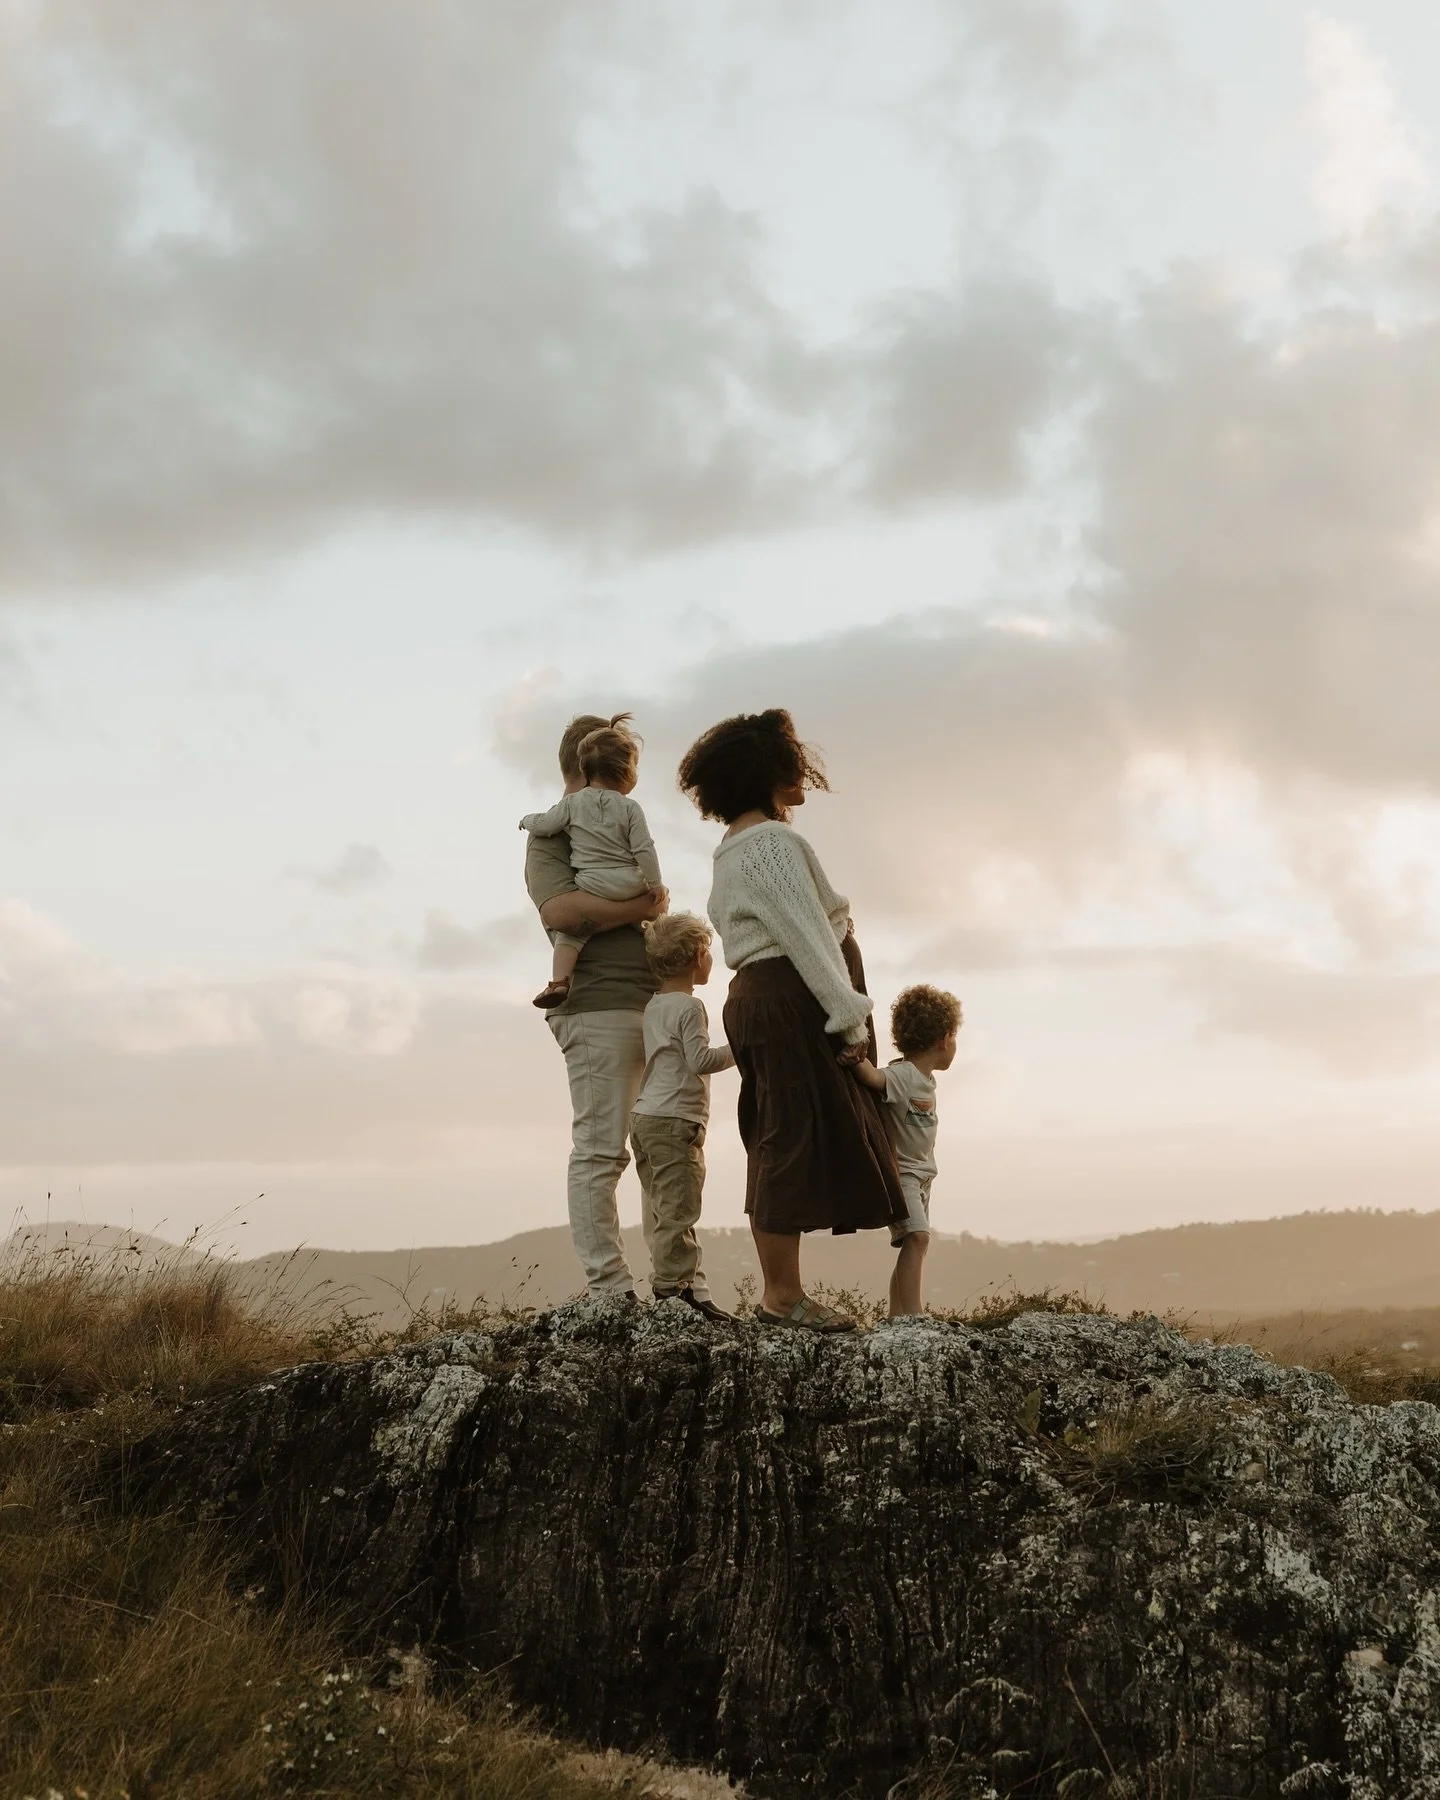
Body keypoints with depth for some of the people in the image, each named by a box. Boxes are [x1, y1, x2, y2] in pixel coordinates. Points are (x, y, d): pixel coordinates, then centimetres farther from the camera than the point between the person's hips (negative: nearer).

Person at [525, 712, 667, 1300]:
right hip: (599, 1004, -8)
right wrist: (641, 907, -9)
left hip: (648, 1005, 8)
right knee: (600, 1150, -10)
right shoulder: (554, 832, 1)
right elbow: (559, 908, -17)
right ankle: (610, 1291, -12)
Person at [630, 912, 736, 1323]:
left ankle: (691, 1288, 13)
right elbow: (701, 1060, -18)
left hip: (645, 1116, 9)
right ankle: (671, 1292, -8)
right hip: (676, 1120, -9)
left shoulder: (653, 1006, 14)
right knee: (677, 1211, -8)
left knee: (662, 1209, 8)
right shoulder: (689, 1007, -11)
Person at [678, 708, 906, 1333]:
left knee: (779, 1149, 12)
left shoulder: (732, 851, 19)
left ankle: (780, 1291, 15)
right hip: (793, 1002, -11)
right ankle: (783, 1296, -7)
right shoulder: (773, 842, -13)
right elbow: (806, 935, -19)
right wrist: (850, 1017, -19)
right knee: (795, 1144, -9)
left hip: (756, 1000, 11)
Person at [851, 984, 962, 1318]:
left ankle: (897, 1316, 17)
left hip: (921, 1173, 10)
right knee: (917, 1236, -21)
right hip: (899, 1172, -10)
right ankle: (913, 1314, -26)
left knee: (914, 1242, 12)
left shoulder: (926, 1078, 9)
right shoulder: (900, 1075, -22)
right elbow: (874, 1078, -42)